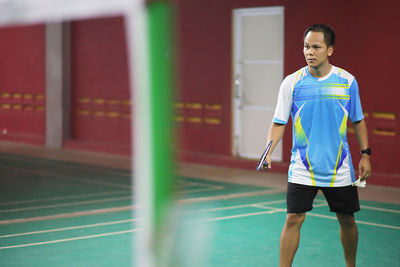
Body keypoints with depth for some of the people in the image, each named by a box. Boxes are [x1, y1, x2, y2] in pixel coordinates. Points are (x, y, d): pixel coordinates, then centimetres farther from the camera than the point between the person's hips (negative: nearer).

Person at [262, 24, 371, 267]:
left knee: (347, 220, 11)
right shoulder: (292, 82, -4)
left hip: (340, 169, 1)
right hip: (302, 169, -1)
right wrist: (268, 151, -17)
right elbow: (279, 122, -2)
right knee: (293, 219, -7)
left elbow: (358, 120, 9)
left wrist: (365, 154, 3)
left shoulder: (347, 81, -1)